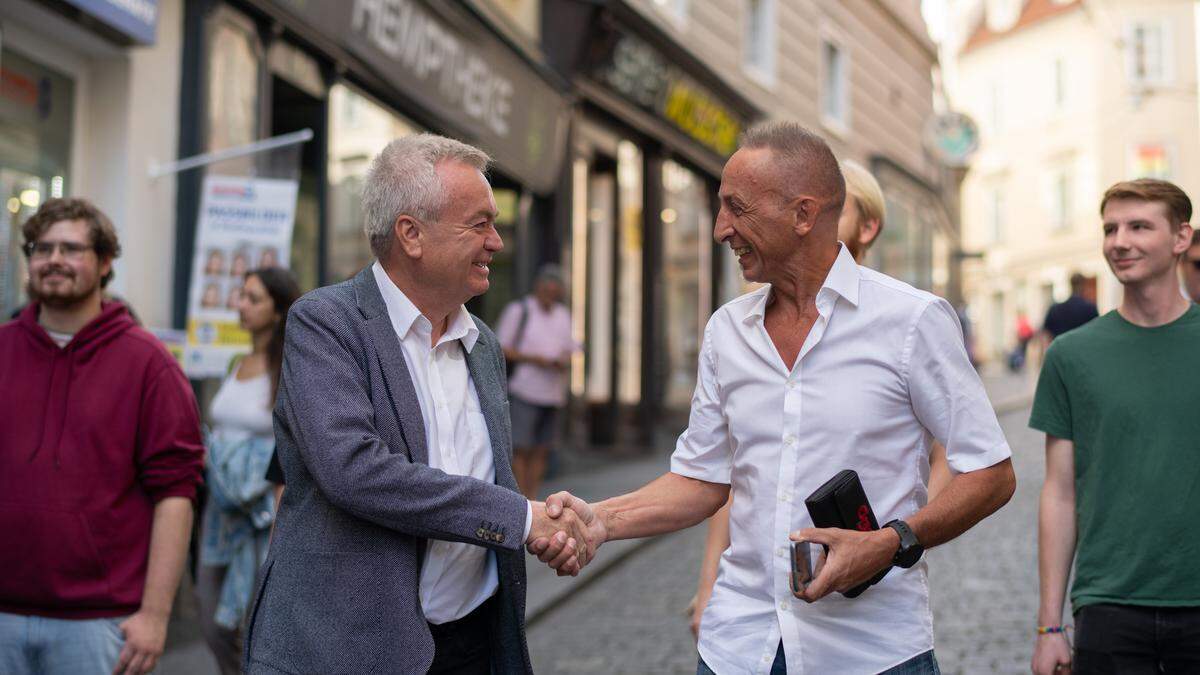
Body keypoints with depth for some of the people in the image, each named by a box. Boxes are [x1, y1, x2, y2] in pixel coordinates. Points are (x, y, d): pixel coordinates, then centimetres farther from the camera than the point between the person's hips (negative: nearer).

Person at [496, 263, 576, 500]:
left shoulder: (564, 314, 17)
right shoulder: (518, 310, -1)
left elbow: (569, 349, 19)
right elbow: (501, 348, -4)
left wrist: (564, 361, -4)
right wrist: (534, 359, -15)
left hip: (553, 394, 5)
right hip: (523, 391, -5)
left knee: (541, 451, 4)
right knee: (521, 449, -9)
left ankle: (533, 500, 8)